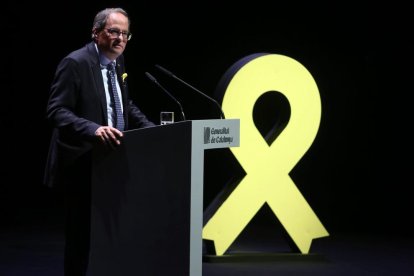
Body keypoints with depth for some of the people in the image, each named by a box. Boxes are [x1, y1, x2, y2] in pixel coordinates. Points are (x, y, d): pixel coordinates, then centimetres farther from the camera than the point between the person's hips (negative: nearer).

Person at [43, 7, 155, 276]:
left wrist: (150, 128, 5)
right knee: (81, 234, 0)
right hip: (82, 164, -8)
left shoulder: (118, 61, 9)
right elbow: (56, 111, -23)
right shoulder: (75, 63, -16)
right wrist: (93, 129, -38)